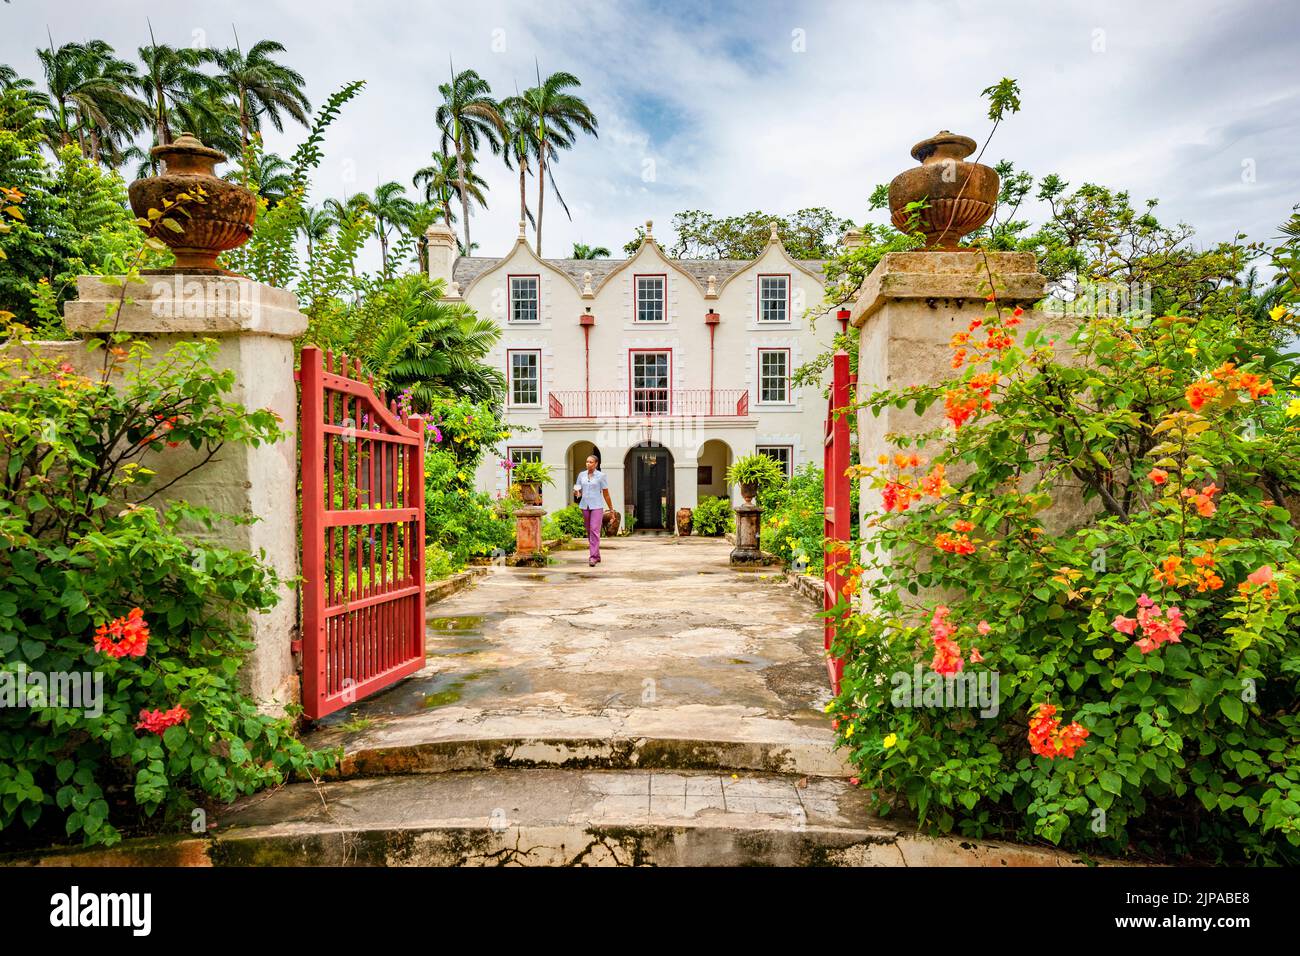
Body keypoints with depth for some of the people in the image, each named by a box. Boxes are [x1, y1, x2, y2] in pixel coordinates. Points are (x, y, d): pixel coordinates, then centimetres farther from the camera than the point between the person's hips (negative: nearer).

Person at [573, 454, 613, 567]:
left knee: (594, 530, -14)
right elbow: (578, 492, 14)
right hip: (585, 506, 5)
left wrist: (611, 509, 2)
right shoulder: (581, 475, 8)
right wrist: (577, 493, -11)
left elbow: (606, 493, 0)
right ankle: (597, 555, 21)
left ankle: (593, 557, -16)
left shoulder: (601, 475, -3)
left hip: (597, 506, -4)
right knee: (589, 531, 9)